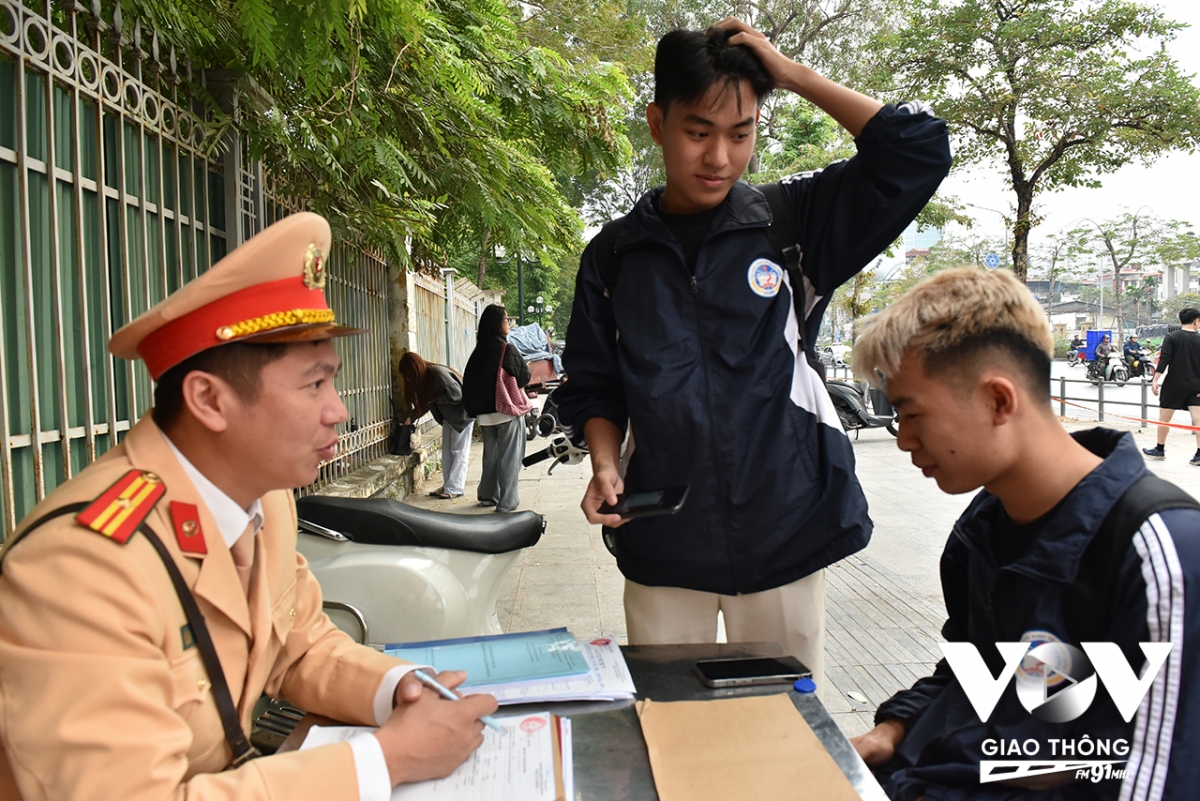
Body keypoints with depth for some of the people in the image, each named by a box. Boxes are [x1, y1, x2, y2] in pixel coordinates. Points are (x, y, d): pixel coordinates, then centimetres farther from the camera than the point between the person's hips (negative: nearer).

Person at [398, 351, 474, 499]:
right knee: (447, 451, 9)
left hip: (462, 414, -9)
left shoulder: (439, 374, -27)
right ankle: (447, 485, 15)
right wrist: (411, 417, 2)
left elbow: (455, 395, -29)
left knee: (459, 451, -4)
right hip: (448, 416, 9)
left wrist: (434, 398, -20)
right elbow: (424, 402, 11)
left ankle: (454, 488, -1)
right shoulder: (424, 377, 1)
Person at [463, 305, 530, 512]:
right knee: (509, 457, 0)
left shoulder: (478, 351, 3)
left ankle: (488, 495, 28)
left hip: (484, 413, 6)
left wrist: (474, 409, 12)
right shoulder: (507, 349, -14)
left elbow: (468, 383, 6)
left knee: (490, 455, 19)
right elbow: (524, 376, -7)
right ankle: (507, 502, -1)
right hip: (507, 409, -6)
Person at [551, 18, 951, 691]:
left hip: (785, 531, -1)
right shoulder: (614, 256, 6)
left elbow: (919, 150, -6)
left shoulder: (794, 222, 2)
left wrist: (794, 73, -5)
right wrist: (605, 464, -8)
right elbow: (594, 388, 11)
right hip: (663, 541, 1)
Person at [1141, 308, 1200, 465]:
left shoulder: (1172, 337, -4)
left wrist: (1155, 380, -12)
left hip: (1173, 385, -2)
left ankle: (1160, 450, 19)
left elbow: (1164, 360, -12)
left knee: (1164, 418, 10)